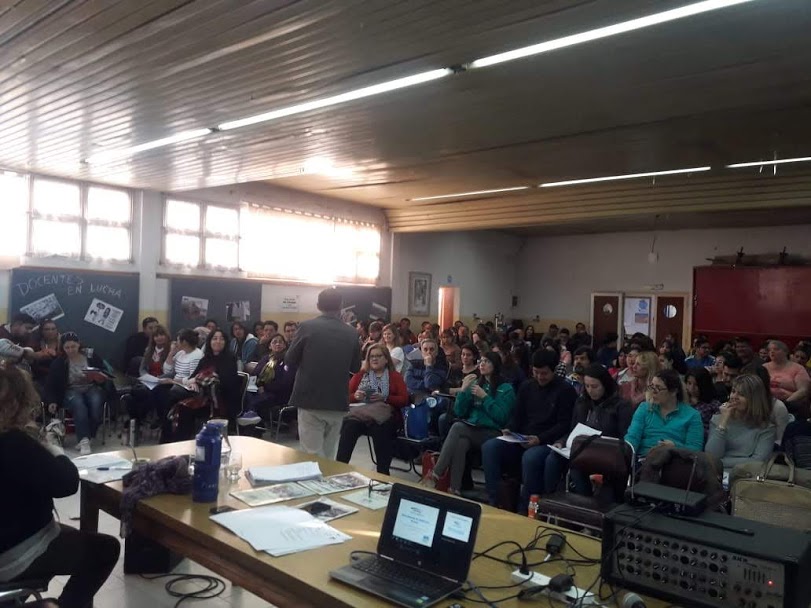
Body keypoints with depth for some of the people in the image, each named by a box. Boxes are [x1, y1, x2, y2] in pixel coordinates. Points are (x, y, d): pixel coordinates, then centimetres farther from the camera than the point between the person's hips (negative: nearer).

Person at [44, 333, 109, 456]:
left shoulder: (92, 357, 6)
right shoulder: (58, 363, 6)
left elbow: (104, 378, 9)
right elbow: (50, 385, 6)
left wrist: (99, 378, -15)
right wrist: (52, 401, -8)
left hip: (92, 388, 0)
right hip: (71, 391, 0)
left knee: (96, 403, -35)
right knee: (79, 404, -37)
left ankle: (84, 439, -26)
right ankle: (84, 439, -42)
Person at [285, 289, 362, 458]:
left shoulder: (307, 327, -7)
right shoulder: (351, 333, 1)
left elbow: (289, 360, 0)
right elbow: (356, 367, 12)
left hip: (310, 400, -3)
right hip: (337, 402, 3)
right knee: (328, 455, 17)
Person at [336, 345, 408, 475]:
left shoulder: (395, 377, 18)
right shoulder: (360, 375, 24)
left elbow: (404, 400, 6)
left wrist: (384, 398, -9)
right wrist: (355, 396, -5)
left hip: (385, 414, -2)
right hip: (360, 412, 2)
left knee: (380, 426, -38)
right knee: (350, 424, -34)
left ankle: (383, 472, -33)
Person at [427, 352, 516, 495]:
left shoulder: (506, 389, 4)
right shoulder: (475, 384, 18)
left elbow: (501, 418, -8)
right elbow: (459, 413, 12)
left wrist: (484, 397, -11)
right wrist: (463, 390, -1)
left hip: (492, 433, -3)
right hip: (471, 429, 4)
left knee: (457, 427, -30)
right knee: (460, 443, -33)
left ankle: (436, 474, -28)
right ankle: (455, 488, -35)